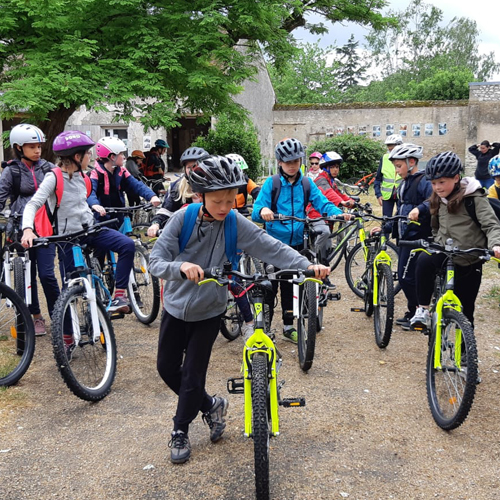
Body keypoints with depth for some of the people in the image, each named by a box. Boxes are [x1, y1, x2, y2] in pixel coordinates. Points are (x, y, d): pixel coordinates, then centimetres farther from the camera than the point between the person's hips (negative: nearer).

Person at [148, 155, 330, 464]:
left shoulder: (235, 224, -17)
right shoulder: (183, 219, -18)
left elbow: (272, 247, -21)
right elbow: (156, 261, -22)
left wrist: (307, 265, -36)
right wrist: (181, 267, -43)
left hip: (209, 311, -1)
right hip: (176, 307, 2)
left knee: (193, 375, 2)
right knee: (167, 367, 14)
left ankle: (181, 432, 26)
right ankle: (211, 406, 37)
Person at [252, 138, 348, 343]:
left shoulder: (307, 184, 5)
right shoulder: (271, 183, -5)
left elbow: (323, 203, -4)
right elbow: (256, 211, -13)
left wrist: (338, 213, -24)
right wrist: (263, 210, -37)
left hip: (296, 244, 3)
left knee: (290, 286, 14)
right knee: (270, 286, 3)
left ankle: (288, 326, 27)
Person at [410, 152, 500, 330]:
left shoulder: (474, 198, -9)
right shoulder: (439, 200, 9)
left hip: (469, 263, -4)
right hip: (445, 256, 4)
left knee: (465, 311, 3)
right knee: (424, 260, -31)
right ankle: (423, 309, -21)